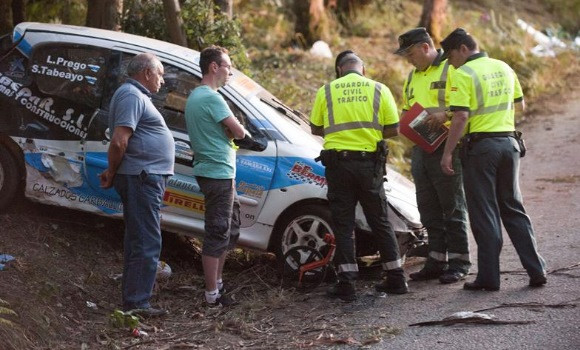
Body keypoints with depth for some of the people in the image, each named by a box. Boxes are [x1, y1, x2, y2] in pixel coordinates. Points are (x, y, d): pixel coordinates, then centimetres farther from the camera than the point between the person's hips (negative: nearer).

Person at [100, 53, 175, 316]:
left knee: (139, 241, 15)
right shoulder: (132, 96, -14)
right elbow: (119, 141, -22)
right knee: (147, 243, -9)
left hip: (145, 178, 11)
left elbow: (121, 142, 25)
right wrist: (112, 173, -12)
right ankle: (136, 304, -6)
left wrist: (113, 172, 17)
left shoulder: (137, 96, 21)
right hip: (142, 177, -11)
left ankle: (133, 301, 23)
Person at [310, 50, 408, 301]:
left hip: (337, 162, -1)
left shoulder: (327, 91, 2)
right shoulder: (379, 90, 2)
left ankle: (346, 284, 0)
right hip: (370, 162, 1)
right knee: (380, 221, 12)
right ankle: (396, 278, 16)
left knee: (343, 224, 4)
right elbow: (393, 129, 1)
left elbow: (316, 129, 6)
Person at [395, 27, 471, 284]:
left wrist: (445, 115, -28)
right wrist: (405, 120, 7)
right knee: (429, 208, 11)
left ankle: (459, 262, 3)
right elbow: (406, 109, 29)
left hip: (446, 147, -8)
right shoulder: (413, 77, 20)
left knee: (452, 206, -3)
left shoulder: (450, 70, -6)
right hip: (420, 147, 8)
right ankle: (436, 261, 18)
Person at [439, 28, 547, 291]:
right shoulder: (504, 68, 11)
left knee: (484, 214, 1)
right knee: (513, 209, 14)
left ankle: (489, 277, 3)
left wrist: (447, 153, -15)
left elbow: (461, 117, -18)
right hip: (509, 142, 6)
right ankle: (536, 271, 11)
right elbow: (520, 105, 21)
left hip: (480, 145, -6)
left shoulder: (463, 74, -10)